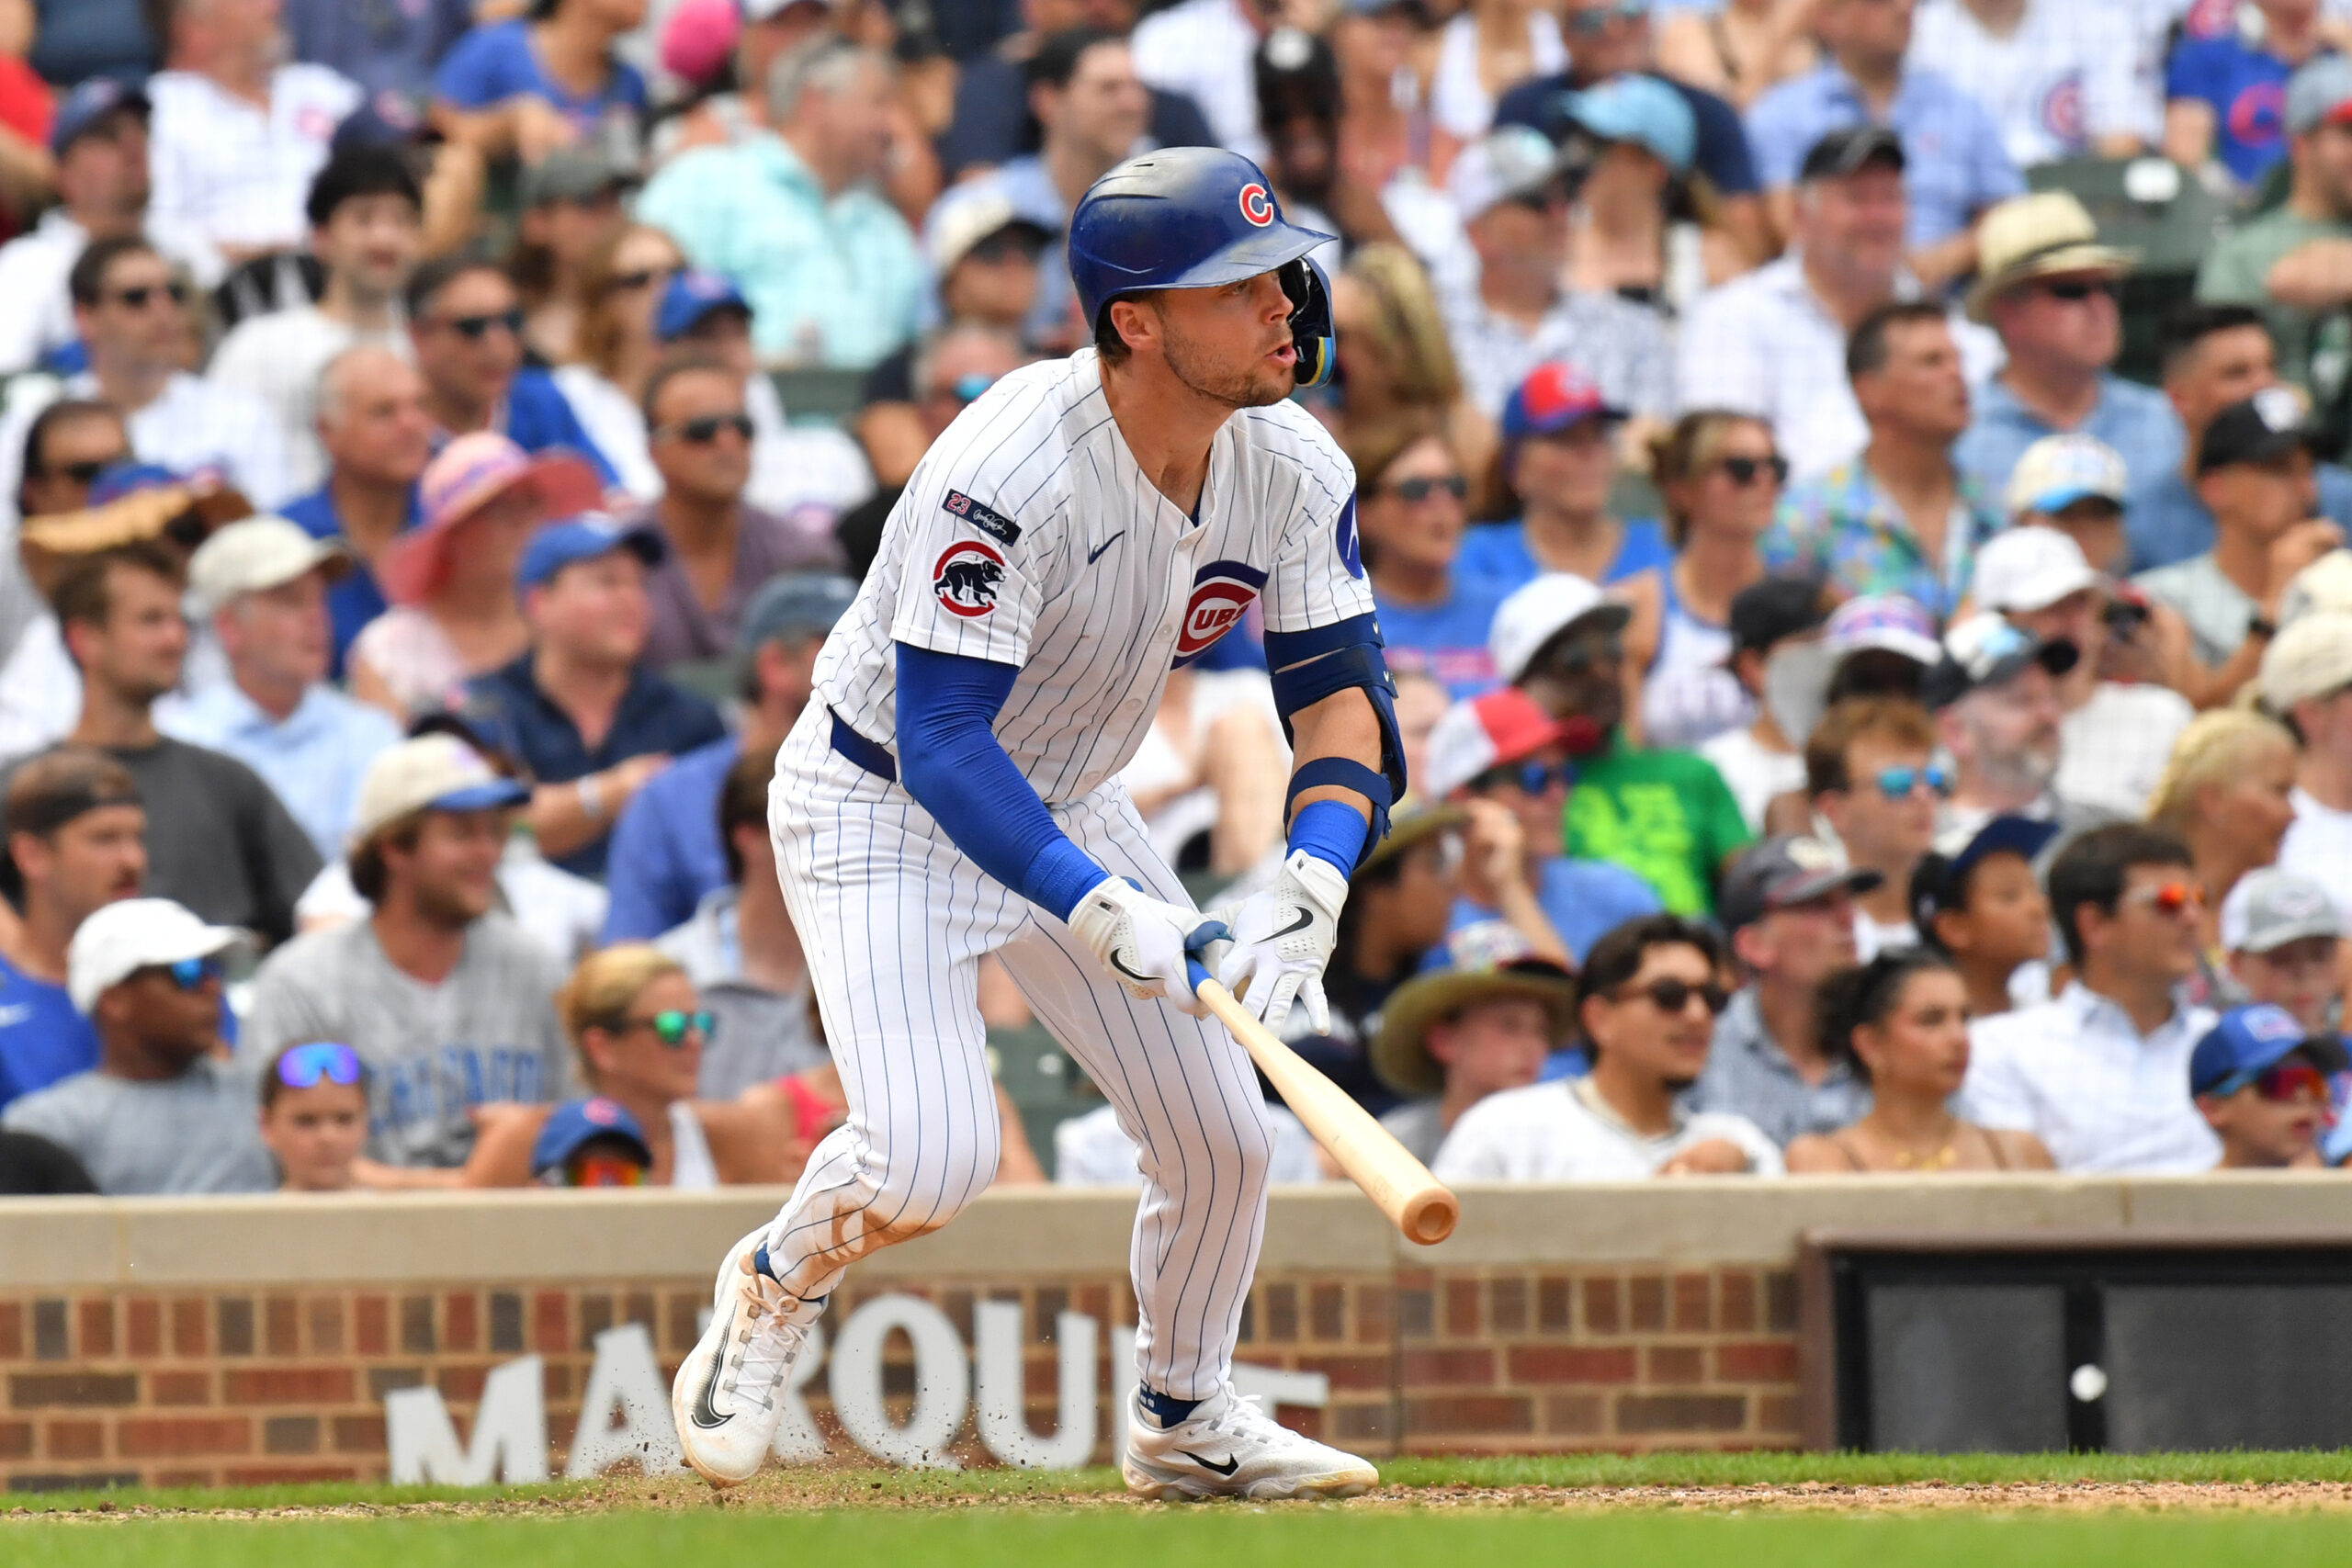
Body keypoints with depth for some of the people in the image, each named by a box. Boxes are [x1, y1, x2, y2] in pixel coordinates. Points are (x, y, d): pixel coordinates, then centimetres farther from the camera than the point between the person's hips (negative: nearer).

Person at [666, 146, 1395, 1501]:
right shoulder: (1012, 474, -33)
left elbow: (1341, 693, -11)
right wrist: (1100, 911, -44)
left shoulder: (1292, 470, -12)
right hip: (880, 811, -7)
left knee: (1224, 1129, 2)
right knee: (934, 1154, -22)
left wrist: (1306, 893, -29)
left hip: (1066, 806, 7)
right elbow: (941, 741, -33)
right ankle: (774, 1288, 11)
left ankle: (1187, 1416, 27)